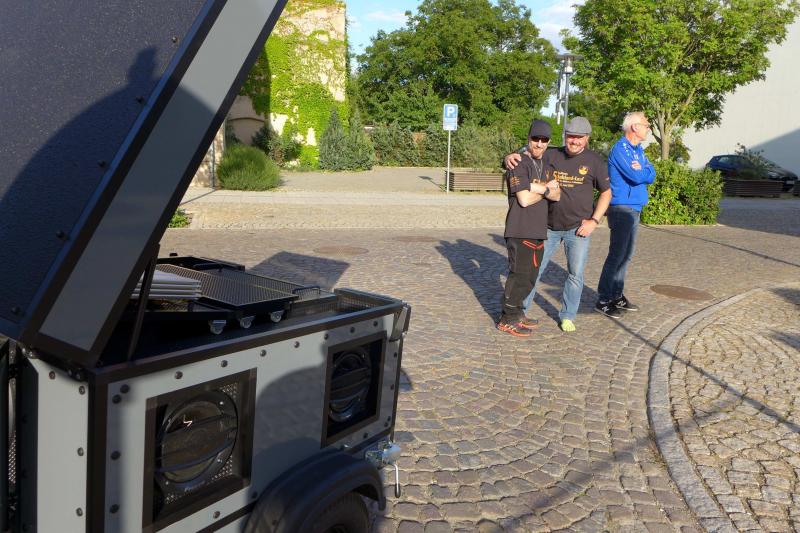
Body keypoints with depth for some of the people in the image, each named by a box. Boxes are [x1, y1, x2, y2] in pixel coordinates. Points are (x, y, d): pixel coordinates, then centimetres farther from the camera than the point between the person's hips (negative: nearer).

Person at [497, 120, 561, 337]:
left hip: (538, 230, 8)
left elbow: (557, 195, 5)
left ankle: (517, 313, 26)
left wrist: (539, 188, -13)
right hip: (520, 231, -8)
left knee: (530, 276, 14)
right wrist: (547, 190, -3)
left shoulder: (546, 164, 16)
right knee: (520, 275, -5)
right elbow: (524, 199, -17)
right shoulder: (520, 164, -9)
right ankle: (507, 319, 6)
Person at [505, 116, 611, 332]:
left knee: (575, 274, 5)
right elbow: (526, 157, 3)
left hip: (578, 228, -1)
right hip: (549, 226, 1)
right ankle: (520, 310, 22)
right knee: (534, 269, 8)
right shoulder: (551, 156, -1)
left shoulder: (594, 160, -3)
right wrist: (510, 157, -21)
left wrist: (594, 221, -6)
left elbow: (606, 193, 3)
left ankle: (567, 316, 21)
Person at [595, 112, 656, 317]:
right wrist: (643, 172, -1)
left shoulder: (638, 150, 16)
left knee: (626, 255, 13)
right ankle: (604, 300, -2)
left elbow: (651, 176, 8)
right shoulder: (620, 149, -13)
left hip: (635, 208, 9)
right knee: (617, 254, -8)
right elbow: (636, 177, -22)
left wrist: (640, 171, -10)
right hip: (622, 208, -9)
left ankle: (617, 295, 22)